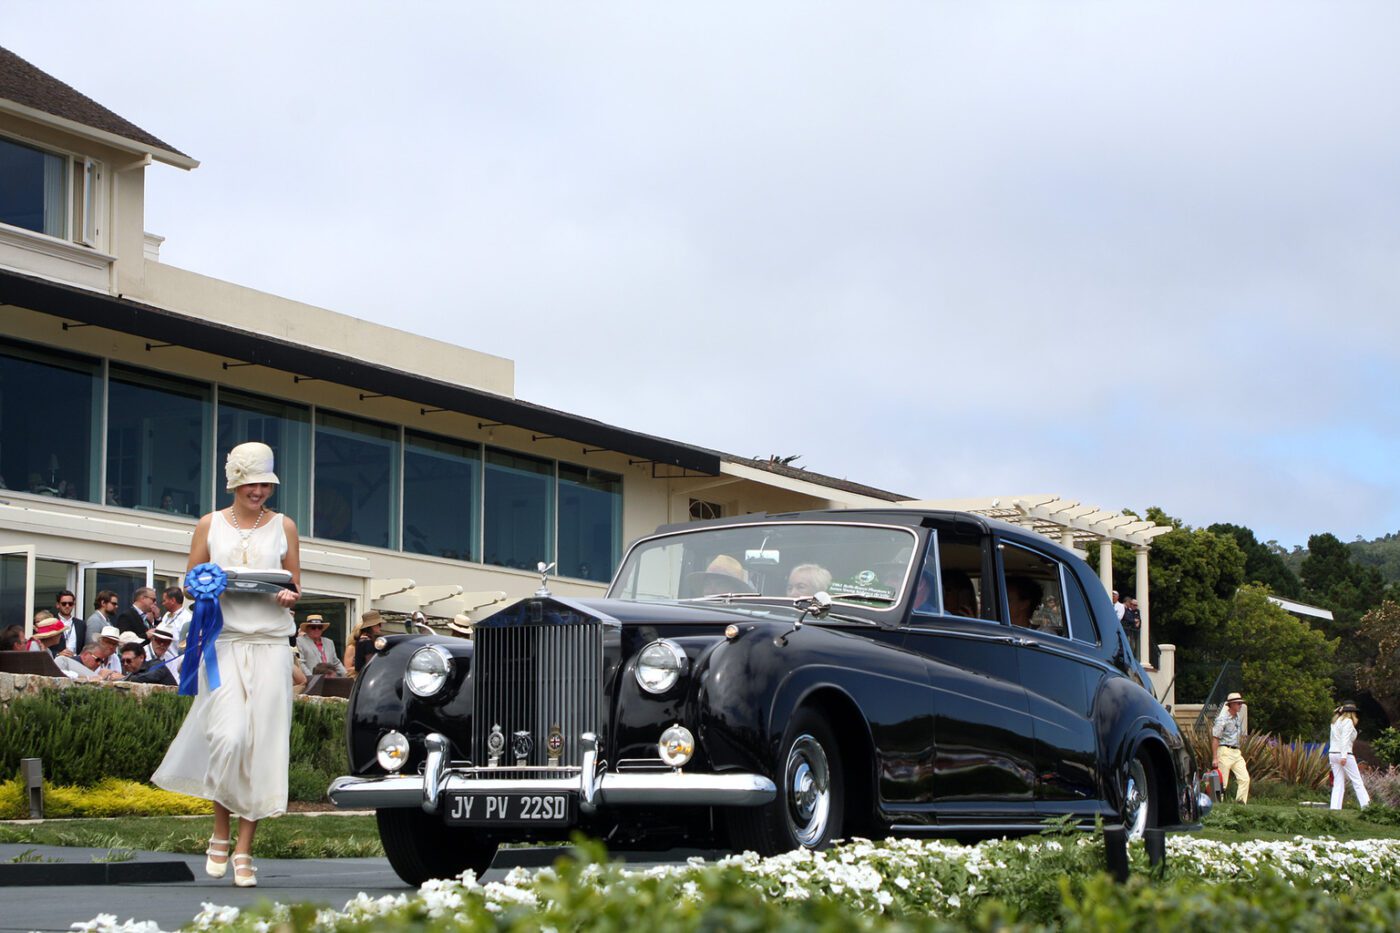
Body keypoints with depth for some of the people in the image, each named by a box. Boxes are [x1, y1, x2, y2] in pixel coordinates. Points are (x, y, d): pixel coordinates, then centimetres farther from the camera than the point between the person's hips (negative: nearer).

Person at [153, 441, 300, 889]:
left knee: (262, 744, -4)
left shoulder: (283, 527, 13)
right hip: (224, 641, -1)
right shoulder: (210, 525, 10)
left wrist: (288, 597, -8)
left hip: (270, 643, 1)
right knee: (228, 736, -17)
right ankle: (220, 834, 5)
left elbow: (295, 588, 15)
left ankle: (244, 850, 2)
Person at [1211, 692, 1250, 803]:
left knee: (1245, 778, -6)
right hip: (1225, 751, -7)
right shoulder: (1222, 719, -10)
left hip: (1237, 752, 7)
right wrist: (1215, 757, -16)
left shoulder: (1239, 718, 14)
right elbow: (1215, 739, -12)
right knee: (1222, 781, -6)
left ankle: (1241, 803, -6)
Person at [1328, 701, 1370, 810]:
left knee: (1338, 784, 5)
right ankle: (1366, 805, -4)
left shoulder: (1335, 722, 17)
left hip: (1332, 753, 7)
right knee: (1357, 782, -2)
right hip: (1344, 754, -7)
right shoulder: (1348, 722, -6)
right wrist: (1344, 756, -23)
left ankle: (1335, 808, -3)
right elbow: (1345, 739, -16)